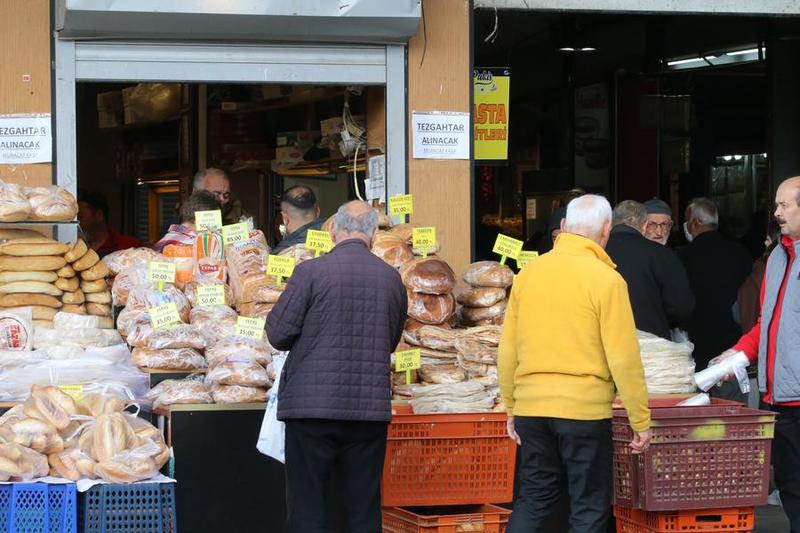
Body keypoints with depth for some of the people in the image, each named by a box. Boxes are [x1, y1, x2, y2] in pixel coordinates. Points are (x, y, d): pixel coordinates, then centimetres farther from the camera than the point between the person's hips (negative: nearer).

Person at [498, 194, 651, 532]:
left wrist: (511, 408, 20)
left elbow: (507, 350, 9)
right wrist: (641, 420, -3)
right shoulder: (605, 280, -9)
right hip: (584, 409, -5)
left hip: (531, 407, 5)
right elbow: (623, 358, -10)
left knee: (533, 498, 15)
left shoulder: (529, 273, 5)